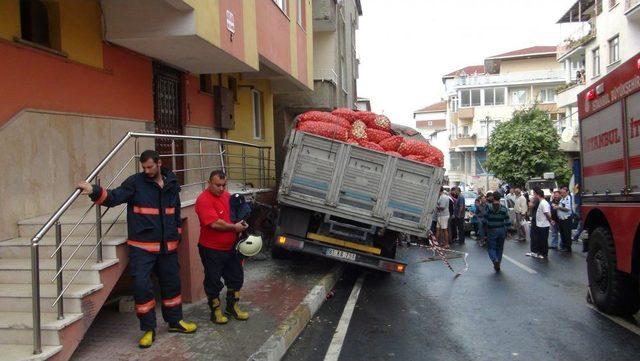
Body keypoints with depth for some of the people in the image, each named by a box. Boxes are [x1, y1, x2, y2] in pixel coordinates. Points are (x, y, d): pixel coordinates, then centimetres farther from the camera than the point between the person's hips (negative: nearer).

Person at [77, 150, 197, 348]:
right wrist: (95, 191, -35)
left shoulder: (172, 183, 6)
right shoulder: (135, 182, -6)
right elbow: (114, 197, -17)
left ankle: (175, 321, 32)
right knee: (142, 285, -7)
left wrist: (177, 234, 17)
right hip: (142, 246, -4)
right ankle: (148, 329, 10)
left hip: (167, 246, 4)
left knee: (171, 283, 13)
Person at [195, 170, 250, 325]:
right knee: (213, 282, 7)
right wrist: (234, 227, -17)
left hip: (231, 247, 8)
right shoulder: (204, 200, -20)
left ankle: (232, 307, 34)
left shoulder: (227, 195, 6)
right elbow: (215, 223, -28)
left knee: (236, 277, 17)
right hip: (212, 250, -8)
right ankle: (216, 311, 23)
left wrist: (241, 225, 1)